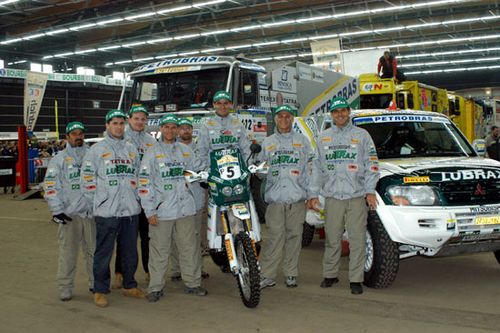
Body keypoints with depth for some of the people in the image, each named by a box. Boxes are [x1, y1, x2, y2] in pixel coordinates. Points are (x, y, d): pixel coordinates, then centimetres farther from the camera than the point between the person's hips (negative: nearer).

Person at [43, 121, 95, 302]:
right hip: (69, 214, -2)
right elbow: (50, 186, -2)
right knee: (68, 253, -2)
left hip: (92, 212, 3)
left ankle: (96, 283, 23)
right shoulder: (59, 159, 3)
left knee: (94, 250, 9)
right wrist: (57, 210, -9)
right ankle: (65, 288, 9)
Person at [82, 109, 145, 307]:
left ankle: (129, 285, 26)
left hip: (131, 210, 4)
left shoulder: (132, 149, 15)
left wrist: (136, 198, 11)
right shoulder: (97, 149, 1)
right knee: (104, 252, 0)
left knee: (130, 251, 12)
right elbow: (88, 178, -1)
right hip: (106, 211, -4)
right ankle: (100, 290, 11)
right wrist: (97, 202, -4)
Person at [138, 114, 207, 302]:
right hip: (161, 210, -4)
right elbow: (144, 182, -5)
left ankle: (192, 283, 20)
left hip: (185, 208, 4)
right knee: (159, 250, 2)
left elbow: (198, 171, 23)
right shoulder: (152, 152, 0)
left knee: (190, 247, 8)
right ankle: (156, 287, 12)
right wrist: (149, 210, -9)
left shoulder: (185, 150, 12)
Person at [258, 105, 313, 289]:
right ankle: (267, 275, -2)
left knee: (294, 236, 3)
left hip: (297, 197, 0)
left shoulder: (302, 141, 12)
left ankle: (291, 274, 14)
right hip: (275, 198, 0)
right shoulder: (267, 142, 15)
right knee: (275, 237, -6)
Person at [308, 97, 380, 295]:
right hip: (332, 197, 2)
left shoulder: (362, 135, 9)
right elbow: (317, 167, 16)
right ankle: (330, 275, 19)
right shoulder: (324, 138, 16)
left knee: (357, 239, -3)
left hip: (357, 197, -2)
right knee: (332, 239, 5)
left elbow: (372, 165, 5)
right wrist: (313, 194, 9)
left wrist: (370, 191, -5)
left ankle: (355, 280, 4)